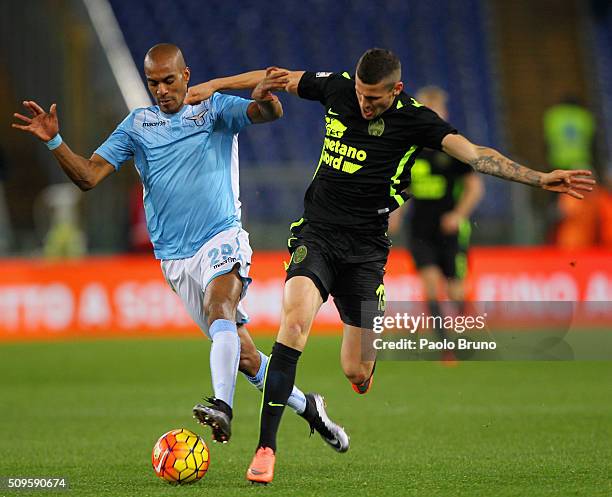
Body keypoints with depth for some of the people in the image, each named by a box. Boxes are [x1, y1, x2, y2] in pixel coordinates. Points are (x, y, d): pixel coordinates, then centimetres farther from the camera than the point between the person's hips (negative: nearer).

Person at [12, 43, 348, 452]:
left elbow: (267, 114, -17)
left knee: (220, 307, -34)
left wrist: (266, 97, -41)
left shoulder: (216, 108, 1)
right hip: (175, 258, 4)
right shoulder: (137, 125, 9)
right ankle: (305, 405, 25)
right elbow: (89, 176, 4)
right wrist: (53, 141, -13)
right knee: (242, 355, 5)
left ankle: (222, 406, -50)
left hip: (222, 238, -3)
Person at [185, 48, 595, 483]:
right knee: (295, 319, -27)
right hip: (316, 234, 1)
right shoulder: (338, 88, 0)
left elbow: (475, 153, -17)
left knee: (356, 373, -4)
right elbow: (279, 78, 15)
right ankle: (266, 448, -26)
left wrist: (539, 178, -29)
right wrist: (214, 85, 20)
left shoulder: (413, 119, -8)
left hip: (365, 250, -1)